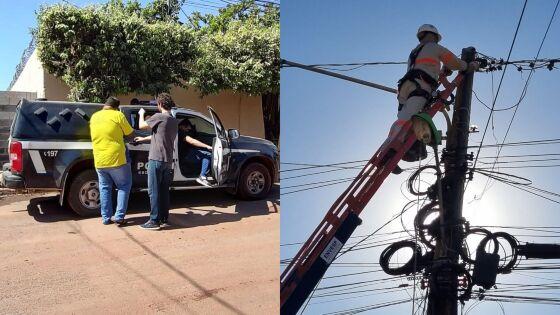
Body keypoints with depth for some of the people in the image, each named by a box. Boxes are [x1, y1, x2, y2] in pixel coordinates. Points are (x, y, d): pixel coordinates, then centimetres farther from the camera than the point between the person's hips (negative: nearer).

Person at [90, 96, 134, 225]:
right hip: (116, 159, -5)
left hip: (99, 161, 5)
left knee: (105, 188, 16)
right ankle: (119, 216, 4)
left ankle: (106, 217, 17)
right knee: (124, 186, 10)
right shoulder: (118, 115, -7)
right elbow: (129, 133, 1)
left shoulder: (94, 117, 9)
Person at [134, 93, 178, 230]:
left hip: (156, 159, -8)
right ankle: (164, 219, 17)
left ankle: (154, 221, -1)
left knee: (154, 191, -3)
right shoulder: (174, 121, 15)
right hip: (168, 161, 8)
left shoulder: (159, 117, -10)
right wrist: (144, 139, 39)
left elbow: (141, 125, 2)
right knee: (164, 190, 13)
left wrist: (141, 114, 22)